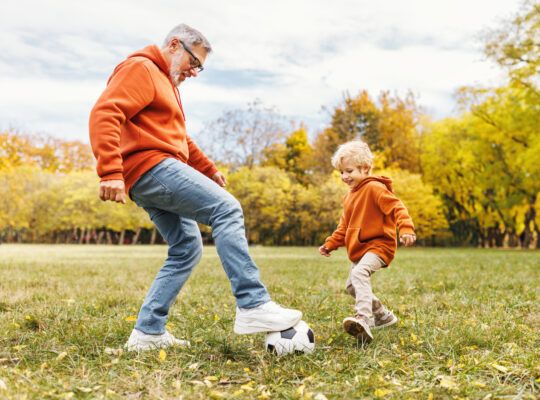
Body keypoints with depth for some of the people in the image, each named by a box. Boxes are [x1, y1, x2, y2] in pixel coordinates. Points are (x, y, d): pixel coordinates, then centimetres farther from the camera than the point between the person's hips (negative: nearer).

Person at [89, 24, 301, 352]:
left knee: (187, 249, 8)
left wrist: (209, 169, 25)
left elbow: (179, 137, 34)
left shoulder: (167, 82, 30)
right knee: (227, 209, -18)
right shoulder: (140, 69, -3)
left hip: (155, 177, 11)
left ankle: (148, 332, 9)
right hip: (152, 167, -11)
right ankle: (253, 306, -23)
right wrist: (111, 171, -27)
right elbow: (104, 114, -17)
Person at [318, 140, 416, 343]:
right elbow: (344, 226, 24)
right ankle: (383, 316, 33)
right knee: (352, 286, 17)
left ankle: (364, 320, -48)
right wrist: (330, 243, 15)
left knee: (359, 273, -34)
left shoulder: (375, 188, -11)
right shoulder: (349, 196, 17)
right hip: (359, 250, 10)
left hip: (379, 245, -10)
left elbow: (397, 208, -22)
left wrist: (406, 229, -38)